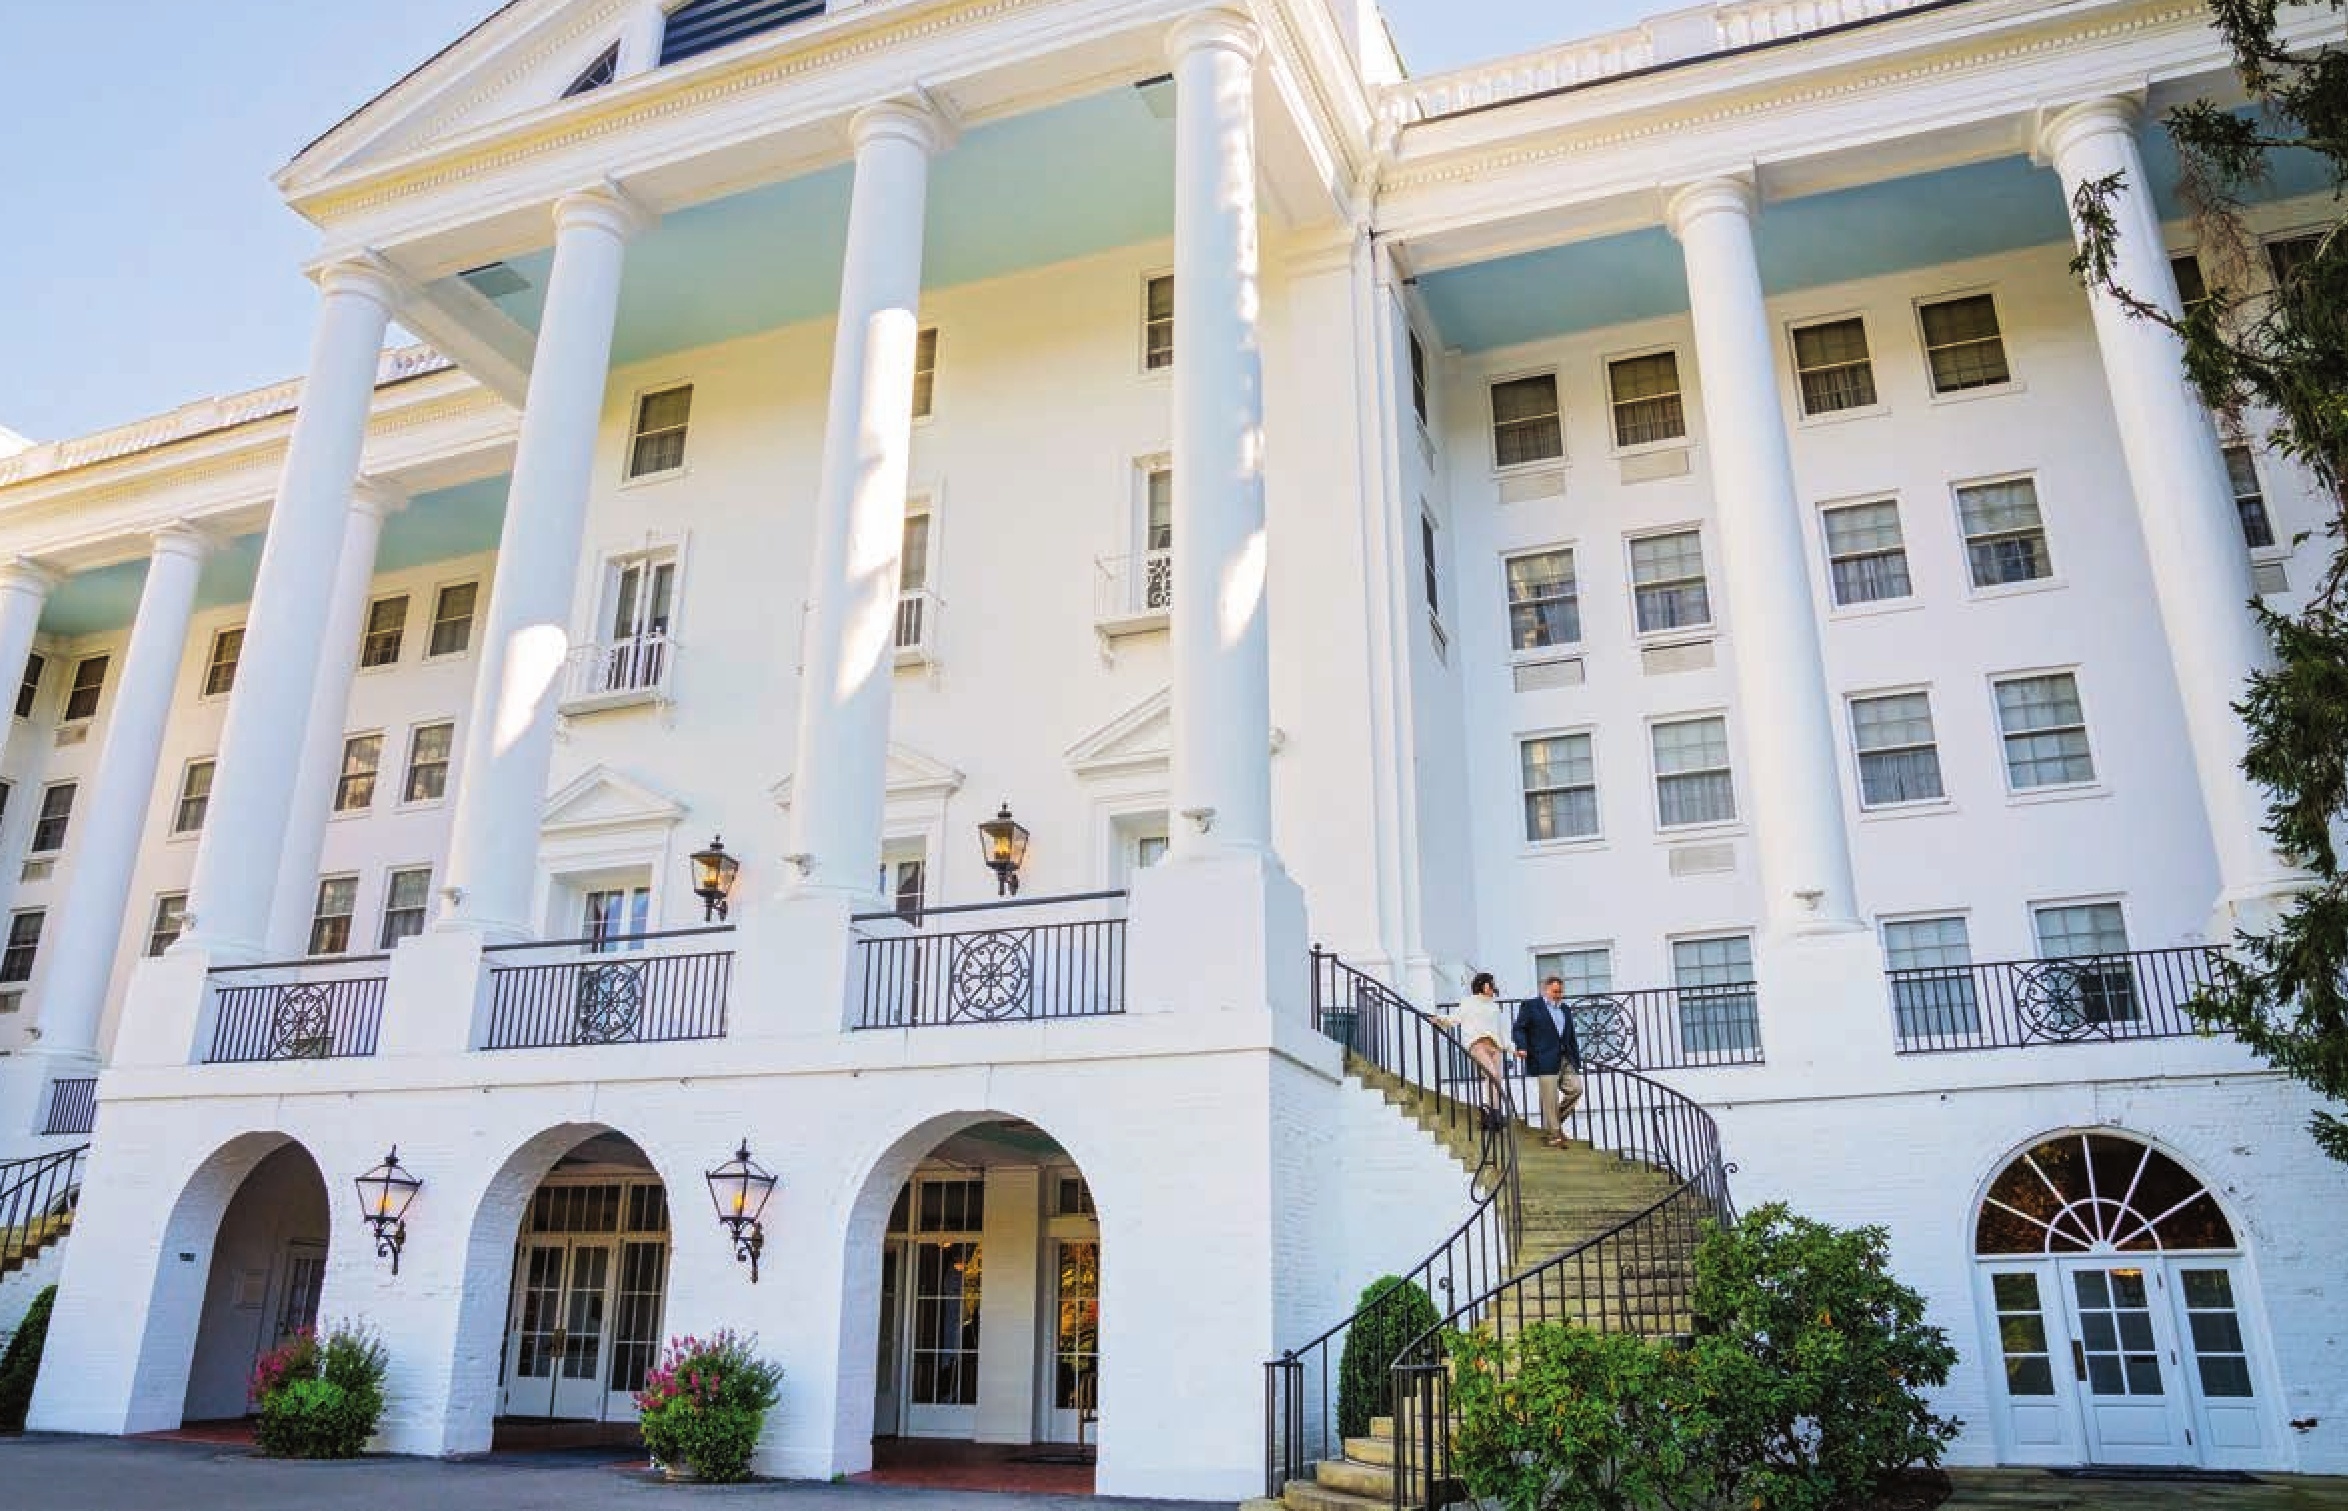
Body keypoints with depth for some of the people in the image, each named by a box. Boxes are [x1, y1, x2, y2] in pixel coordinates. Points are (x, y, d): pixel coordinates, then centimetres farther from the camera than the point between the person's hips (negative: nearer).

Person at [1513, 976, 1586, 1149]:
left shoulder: (1565, 1010, 21)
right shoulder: (1530, 1006, 2)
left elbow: (1571, 1037, 23)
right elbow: (1519, 1028, -3)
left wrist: (1577, 1059, 16)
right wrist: (1522, 1047, -18)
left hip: (1566, 1060, 6)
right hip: (1546, 1060, -6)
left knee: (1576, 1088, -6)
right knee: (1550, 1100, -6)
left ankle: (1552, 1124, 12)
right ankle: (1553, 1135, 4)